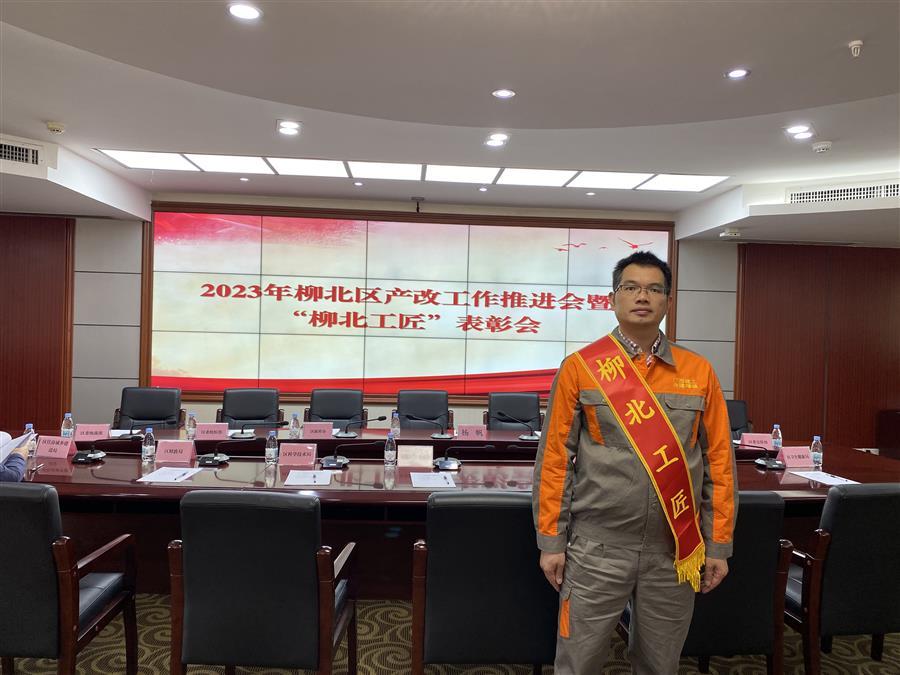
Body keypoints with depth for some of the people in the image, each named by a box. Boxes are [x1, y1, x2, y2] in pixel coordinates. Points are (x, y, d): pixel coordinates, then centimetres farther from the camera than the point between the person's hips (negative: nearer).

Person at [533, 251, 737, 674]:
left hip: (675, 550, 2)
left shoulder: (698, 372, 3)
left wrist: (718, 545, 4)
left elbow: (719, 461, 5)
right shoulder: (580, 367, -4)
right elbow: (554, 459, -3)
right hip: (597, 547, -2)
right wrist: (551, 541, -3)